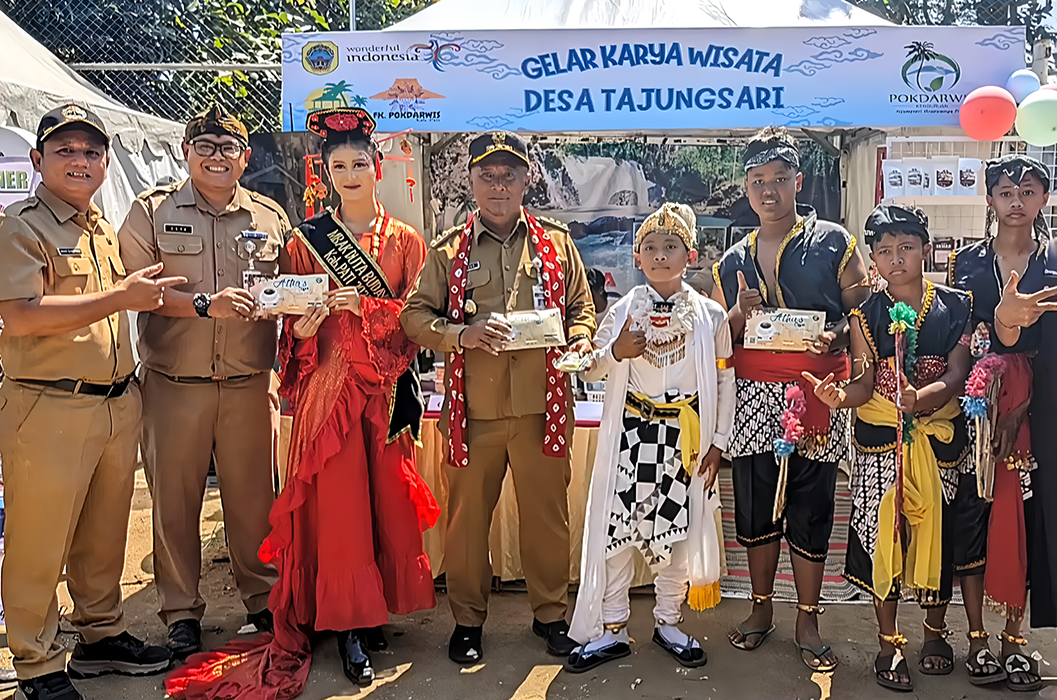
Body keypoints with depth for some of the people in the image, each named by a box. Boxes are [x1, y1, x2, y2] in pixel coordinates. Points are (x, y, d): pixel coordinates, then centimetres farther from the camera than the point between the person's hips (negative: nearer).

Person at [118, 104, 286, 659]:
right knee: (173, 500, 6)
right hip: (173, 384, -1)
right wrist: (204, 304, -17)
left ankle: (262, 598, 26)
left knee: (253, 496, 7)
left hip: (250, 384, 1)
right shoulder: (152, 209, 5)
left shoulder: (270, 217, 11)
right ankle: (180, 611, 23)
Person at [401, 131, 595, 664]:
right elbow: (414, 315, 4)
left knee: (547, 511, 9)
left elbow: (582, 308, 16)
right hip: (472, 406, 0)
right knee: (468, 513, 8)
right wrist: (462, 334, -13)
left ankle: (550, 612, 29)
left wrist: (580, 340, -5)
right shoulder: (449, 248, 6)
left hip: (542, 403, 1)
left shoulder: (556, 241, 9)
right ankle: (467, 618, 26)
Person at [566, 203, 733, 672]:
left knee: (677, 529, 7)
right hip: (631, 431, 0)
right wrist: (615, 352, -13)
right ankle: (612, 629, 14)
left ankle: (668, 622, 27)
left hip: (685, 435, 0)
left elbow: (725, 381, 4)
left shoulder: (709, 316, 0)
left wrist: (718, 441, 0)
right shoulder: (624, 311, 2)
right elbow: (590, 371, 8)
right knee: (617, 526, 0)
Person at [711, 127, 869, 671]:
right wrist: (740, 314, -6)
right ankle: (761, 608, 25)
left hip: (816, 396, -2)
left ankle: (807, 621, 16)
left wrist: (838, 333, -17)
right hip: (753, 400, 3)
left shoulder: (833, 243, 5)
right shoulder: (732, 262, 13)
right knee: (756, 507, 8)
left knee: (811, 510, 2)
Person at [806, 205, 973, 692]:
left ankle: (934, 630, 30)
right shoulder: (866, 314, 2)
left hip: (939, 435, 1)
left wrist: (922, 397, -27)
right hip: (880, 437, 0)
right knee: (882, 531, 0)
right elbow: (865, 381, -6)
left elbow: (958, 374, -7)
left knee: (937, 530, 6)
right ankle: (889, 642, 15)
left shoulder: (954, 306, 2)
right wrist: (840, 396, -29)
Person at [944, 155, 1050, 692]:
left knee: (1022, 516, 4)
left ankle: (1013, 637, 16)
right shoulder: (966, 262, 6)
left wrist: (1020, 410, -13)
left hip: (1036, 411, 0)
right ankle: (976, 637, 13)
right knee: (972, 512, 1)